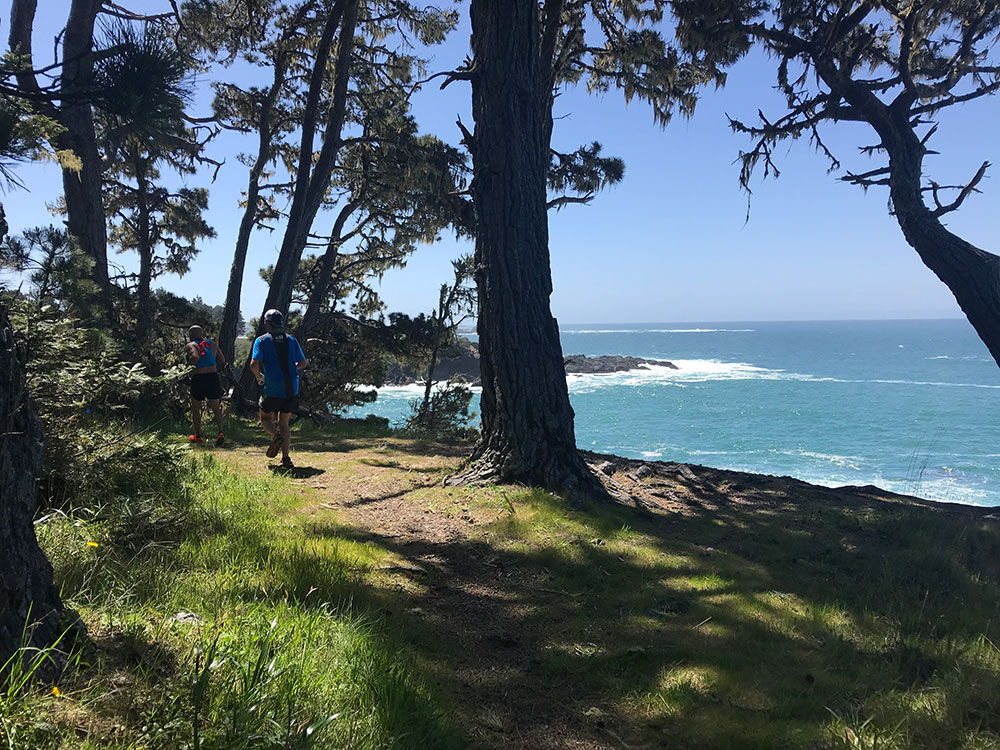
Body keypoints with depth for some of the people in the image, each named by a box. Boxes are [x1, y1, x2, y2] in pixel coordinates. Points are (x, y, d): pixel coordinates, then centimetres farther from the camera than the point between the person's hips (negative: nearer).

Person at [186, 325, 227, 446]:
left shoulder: (191, 345, -5)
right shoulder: (211, 344, 11)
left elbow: (195, 357, -25)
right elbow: (222, 360, 12)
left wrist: (189, 366, -8)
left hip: (199, 379, -4)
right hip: (213, 377, 4)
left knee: (195, 409, 14)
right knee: (216, 408, 8)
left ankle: (198, 436, 21)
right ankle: (220, 432, -12)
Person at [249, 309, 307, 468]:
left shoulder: (262, 340, -3)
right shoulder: (291, 340, 7)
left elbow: (254, 364, -15)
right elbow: (303, 362, 12)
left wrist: (259, 378, 4)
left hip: (273, 389, -3)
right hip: (292, 389, 3)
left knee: (266, 419, 17)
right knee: (283, 422, 14)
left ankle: (276, 436, -14)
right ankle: (286, 458, 2)